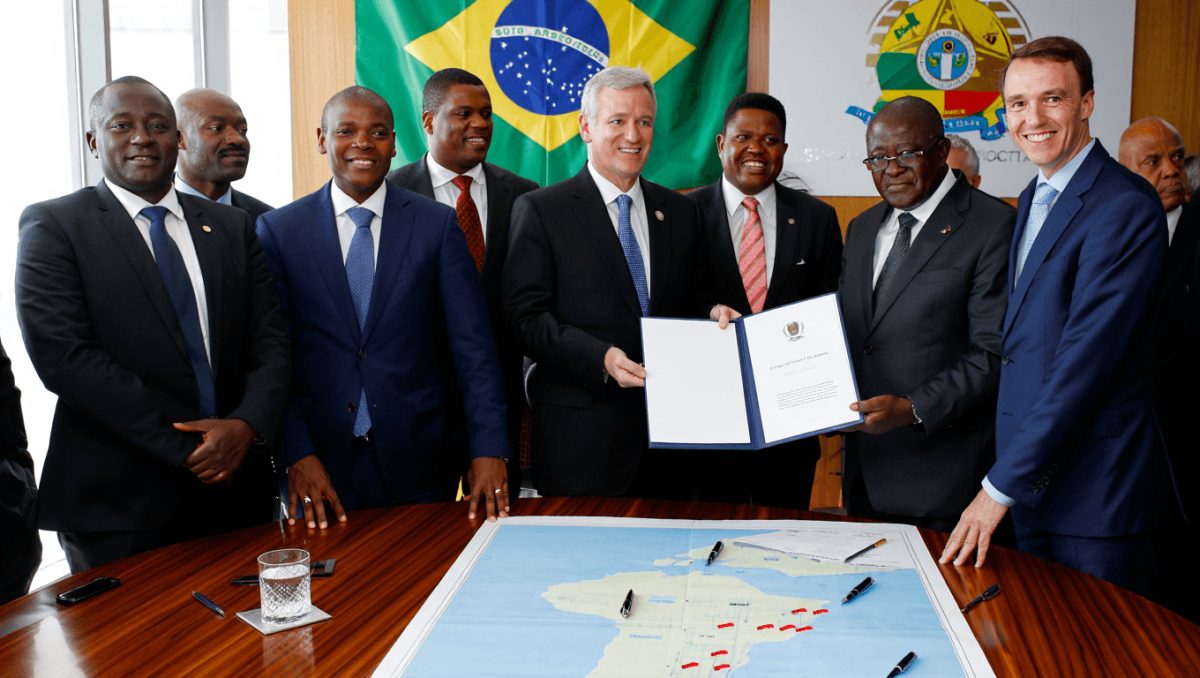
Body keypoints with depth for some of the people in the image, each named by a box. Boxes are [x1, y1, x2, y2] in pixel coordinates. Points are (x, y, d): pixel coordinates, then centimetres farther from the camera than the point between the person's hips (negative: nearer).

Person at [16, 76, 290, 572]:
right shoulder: (53, 226, -3)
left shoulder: (232, 227, 9)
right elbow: (63, 355, -13)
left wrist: (247, 424, -15)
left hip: (235, 491, 4)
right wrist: (183, 448, -16)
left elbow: (270, 340, 5)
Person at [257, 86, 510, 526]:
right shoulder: (278, 230, 1)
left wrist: (488, 450, -11)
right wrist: (297, 453, -11)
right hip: (319, 461, 0)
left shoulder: (437, 224, 0)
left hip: (417, 458, 0)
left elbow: (472, 344, -4)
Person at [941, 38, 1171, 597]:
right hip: (1031, 477, 8)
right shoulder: (1034, 198, 12)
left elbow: (1086, 358, -23)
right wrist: (1008, 475, 8)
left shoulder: (1125, 207, -17)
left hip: (1094, 487, -8)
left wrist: (1001, 486, -20)